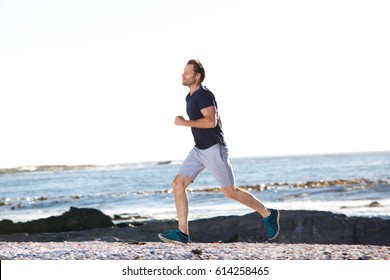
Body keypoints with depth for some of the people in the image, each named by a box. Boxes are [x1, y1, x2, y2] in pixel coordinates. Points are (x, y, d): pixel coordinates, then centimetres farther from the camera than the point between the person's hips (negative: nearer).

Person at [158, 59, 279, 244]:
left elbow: (211, 121, -28)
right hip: (199, 150, 9)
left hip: (213, 149, -9)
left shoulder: (204, 95, -15)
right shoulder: (190, 97, 15)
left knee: (230, 191, -2)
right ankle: (182, 234, -2)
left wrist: (184, 123, -22)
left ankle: (268, 215, 14)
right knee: (178, 184, -2)